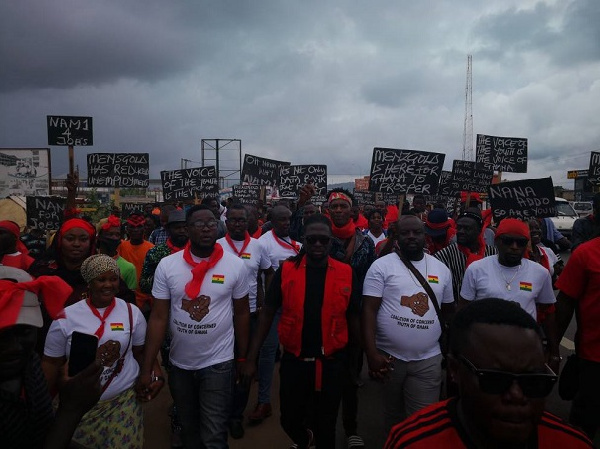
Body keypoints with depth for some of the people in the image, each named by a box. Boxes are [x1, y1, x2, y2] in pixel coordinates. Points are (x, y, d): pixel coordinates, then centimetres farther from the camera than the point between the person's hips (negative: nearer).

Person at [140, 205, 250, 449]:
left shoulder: (235, 265, -11)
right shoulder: (166, 265, -9)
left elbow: (242, 313, 0)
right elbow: (158, 318, -6)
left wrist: (243, 358, 3)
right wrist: (147, 368, -7)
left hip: (218, 363, -2)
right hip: (179, 364, 3)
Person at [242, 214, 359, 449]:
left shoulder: (345, 273, -5)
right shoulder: (286, 270, -6)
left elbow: (354, 318, 3)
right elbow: (267, 313, -2)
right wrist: (251, 358, -4)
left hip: (331, 362, 0)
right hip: (293, 360, 1)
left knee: (326, 427, 13)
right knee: (290, 420, 17)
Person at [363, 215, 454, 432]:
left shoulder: (441, 269, 6)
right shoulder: (382, 266, -7)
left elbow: (447, 310, 16)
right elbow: (369, 310, -11)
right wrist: (371, 353, -19)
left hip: (428, 359, 2)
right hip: (389, 357, -2)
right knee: (393, 415, 18)